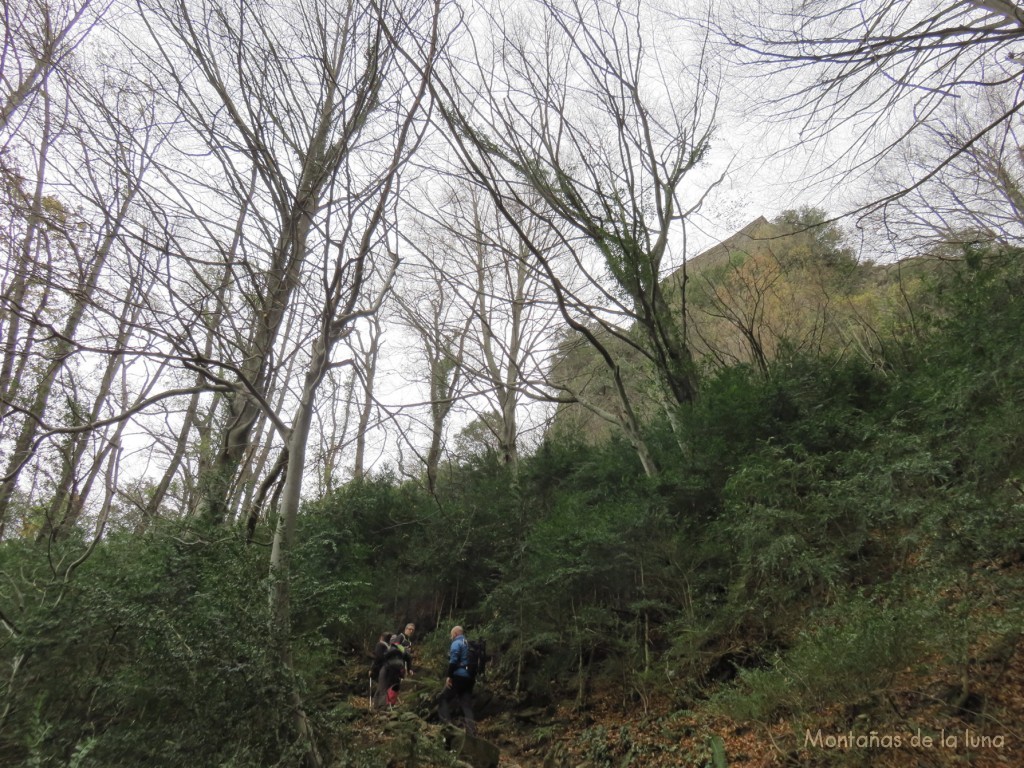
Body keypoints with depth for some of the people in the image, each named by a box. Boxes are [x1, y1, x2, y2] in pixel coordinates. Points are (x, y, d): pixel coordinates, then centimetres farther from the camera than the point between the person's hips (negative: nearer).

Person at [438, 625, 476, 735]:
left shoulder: (457, 643, -4)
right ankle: (470, 729, -1)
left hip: (458, 676, -7)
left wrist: (449, 676, -15)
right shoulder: (469, 643, 20)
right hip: (469, 677, 7)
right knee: (466, 703, 8)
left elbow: (453, 661, -16)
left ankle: (446, 723, -4)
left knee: (445, 698, 5)